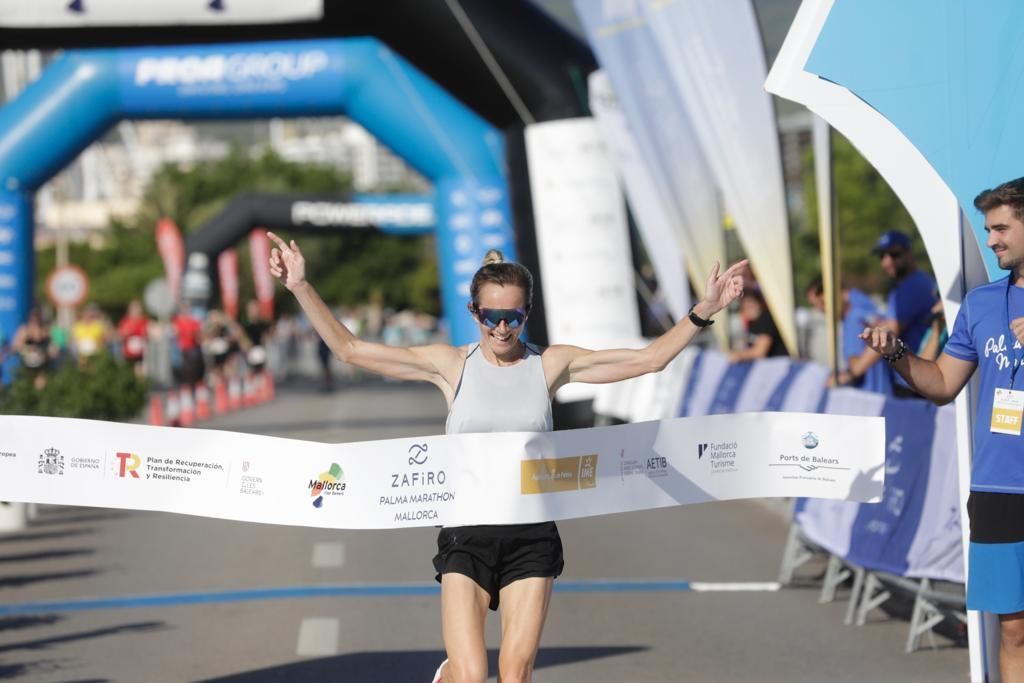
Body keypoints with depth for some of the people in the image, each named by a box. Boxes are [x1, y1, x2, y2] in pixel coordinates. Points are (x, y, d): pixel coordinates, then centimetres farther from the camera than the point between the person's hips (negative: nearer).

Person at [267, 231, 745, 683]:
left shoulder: (550, 365, 3)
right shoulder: (451, 364, 0)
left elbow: (650, 358, 3)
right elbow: (349, 349, -1)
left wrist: (703, 311, -6)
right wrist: (301, 287, -9)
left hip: (531, 536, 1)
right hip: (466, 534, -1)